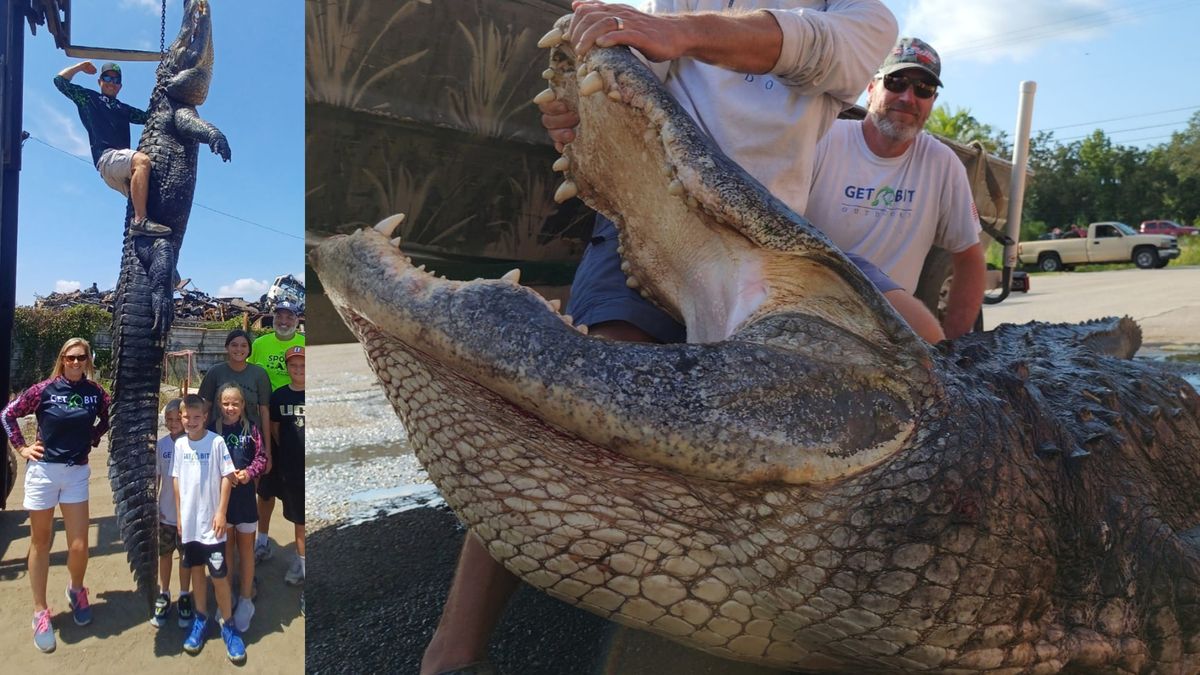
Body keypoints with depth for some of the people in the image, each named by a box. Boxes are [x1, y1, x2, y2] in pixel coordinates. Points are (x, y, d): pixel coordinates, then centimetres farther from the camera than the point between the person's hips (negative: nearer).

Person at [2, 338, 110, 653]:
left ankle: (76, 589, 32)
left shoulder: (96, 392, -1)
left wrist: (91, 438, 5)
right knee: (40, 542, 10)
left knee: (79, 547, 0)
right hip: (43, 470, -2)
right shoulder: (44, 390, -8)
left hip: (77, 473, 2)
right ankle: (40, 612, 22)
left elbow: (107, 420, 17)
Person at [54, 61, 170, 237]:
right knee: (142, 160, -35)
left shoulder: (124, 109, 36)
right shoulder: (89, 98, 23)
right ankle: (140, 220, -46)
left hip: (123, 165, 7)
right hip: (107, 157, -7)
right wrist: (81, 66, 27)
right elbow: (60, 80, 19)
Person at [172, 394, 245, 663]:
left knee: (219, 575, -2)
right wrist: (179, 515, 9)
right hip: (189, 522, 4)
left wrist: (221, 513, -12)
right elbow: (177, 480, 10)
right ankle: (200, 619, 30)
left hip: (210, 522, -4)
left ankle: (228, 625, 11)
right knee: (196, 570, 16)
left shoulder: (216, 442, -11)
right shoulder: (179, 444, 3)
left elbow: (227, 477, -9)